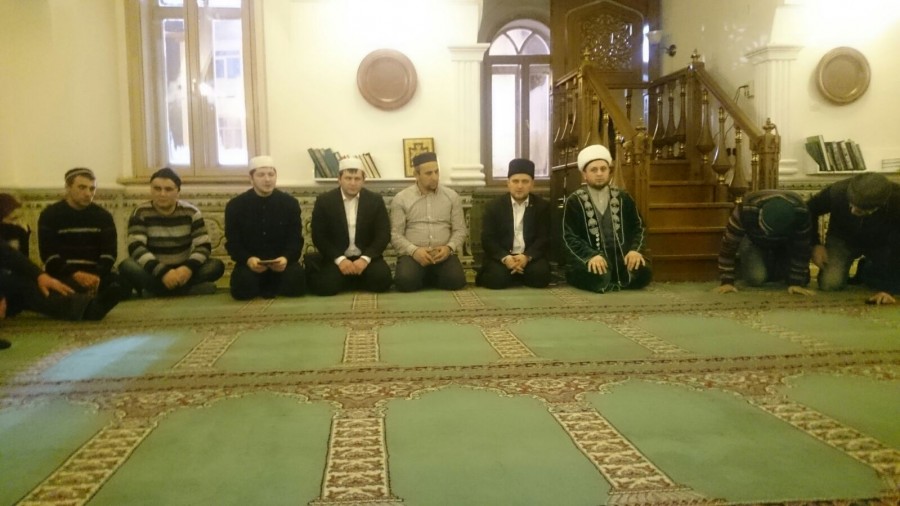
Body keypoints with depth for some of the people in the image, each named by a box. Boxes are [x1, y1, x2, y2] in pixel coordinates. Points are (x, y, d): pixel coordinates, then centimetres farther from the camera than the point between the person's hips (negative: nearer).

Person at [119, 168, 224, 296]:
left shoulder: (191, 212, -3)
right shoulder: (141, 213, -7)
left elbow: (203, 246, -8)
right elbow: (136, 248, -19)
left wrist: (189, 267, -30)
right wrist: (163, 271, -35)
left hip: (182, 270, 1)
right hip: (154, 272, -1)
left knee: (217, 266, -23)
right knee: (126, 267, -31)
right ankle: (190, 288, -31)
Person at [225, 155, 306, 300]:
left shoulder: (290, 203, 2)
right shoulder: (235, 205, 0)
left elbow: (296, 240, -2)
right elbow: (232, 243, -3)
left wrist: (286, 258, -25)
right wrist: (248, 259, -25)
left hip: (281, 262, 1)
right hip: (250, 263, 0)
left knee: (297, 280, -31)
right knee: (242, 287, -32)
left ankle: (268, 287, 4)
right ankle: (266, 287, 5)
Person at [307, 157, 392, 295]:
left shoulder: (376, 200, 3)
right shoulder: (324, 201, 0)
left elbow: (383, 235, -2)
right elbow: (319, 236, -4)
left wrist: (365, 259, -17)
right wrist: (339, 259, -17)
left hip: (365, 257, 2)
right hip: (336, 258, -1)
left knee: (382, 280, -26)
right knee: (325, 285, -29)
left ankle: (357, 279, 7)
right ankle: (349, 280, 6)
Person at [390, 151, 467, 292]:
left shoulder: (451, 196, 8)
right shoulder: (401, 199, 3)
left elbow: (459, 230, 8)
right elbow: (396, 235, 0)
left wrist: (449, 247, -13)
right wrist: (414, 250, -18)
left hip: (443, 253, 2)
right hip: (413, 254, -1)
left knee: (456, 280, -28)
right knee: (406, 281, -32)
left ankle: (430, 278, 6)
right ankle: (423, 277, 5)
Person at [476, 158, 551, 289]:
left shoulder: (542, 206, 6)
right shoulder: (493, 206, 4)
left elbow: (544, 238, -2)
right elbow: (487, 238, -3)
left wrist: (527, 256, -21)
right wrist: (505, 258, -22)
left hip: (530, 256, 2)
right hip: (501, 256, -2)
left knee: (540, 275, -28)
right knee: (497, 278, -31)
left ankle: (517, 278, 4)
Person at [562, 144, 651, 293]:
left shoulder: (623, 198, 13)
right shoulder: (574, 201, 2)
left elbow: (638, 228, 15)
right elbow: (569, 238, -6)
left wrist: (635, 250, -8)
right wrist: (591, 256, -24)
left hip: (621, 257, 4)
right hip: (588, 259, -4)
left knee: (643, 272, -26)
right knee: (597, 277, -36)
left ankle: (610, 283, 3)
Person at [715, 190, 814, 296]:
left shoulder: (801, 214, -39)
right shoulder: (746, 210, -43)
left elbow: (801, 251, -27)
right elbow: (728, 245, -34)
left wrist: (796, 282, -30)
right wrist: (727, 281, -33)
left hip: (785, 243, 2)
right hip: (753, 240, -2)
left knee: (802, 279, -13)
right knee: (756, 277, -26)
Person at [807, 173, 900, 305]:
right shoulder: (837, 191, -34)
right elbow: (809, 210, -12)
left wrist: (889, 289, -37)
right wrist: (815, 243, -20)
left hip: (880, 242, 1)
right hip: (843, 238, 0)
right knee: (830, 283, -22)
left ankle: (866, 270, 15)